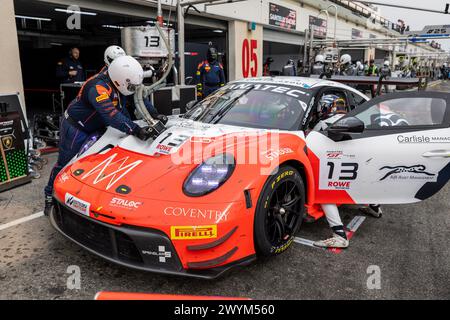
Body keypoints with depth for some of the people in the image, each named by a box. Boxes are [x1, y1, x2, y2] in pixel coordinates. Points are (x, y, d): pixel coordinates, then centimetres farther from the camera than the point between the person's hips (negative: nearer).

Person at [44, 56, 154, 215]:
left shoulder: (114, 86, -5)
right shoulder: (98, 87, -34)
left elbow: (121, 110, 2)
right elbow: (111, 115, -47)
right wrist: (135, 130, -50)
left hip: (93, 128, 9)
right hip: (75, 128, -9)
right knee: (65, 163, 1)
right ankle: (50, 197, 17)